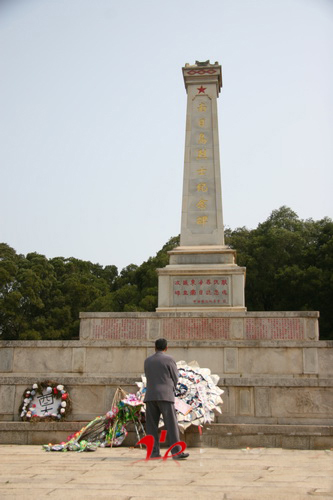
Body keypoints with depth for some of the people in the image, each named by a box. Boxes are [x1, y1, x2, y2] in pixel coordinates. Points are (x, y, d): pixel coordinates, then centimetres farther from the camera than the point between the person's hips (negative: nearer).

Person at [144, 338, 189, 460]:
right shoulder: (169, 359, -1)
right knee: (171, 425, -6)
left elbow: (148, 378, 15)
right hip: (165, 396, -4)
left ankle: (154, 452, 2)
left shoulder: (147, 361, 12)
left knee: (152, 426, 6)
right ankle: (176, 452, -10)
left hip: (150, 396, 4)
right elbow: (175, 378, 3)